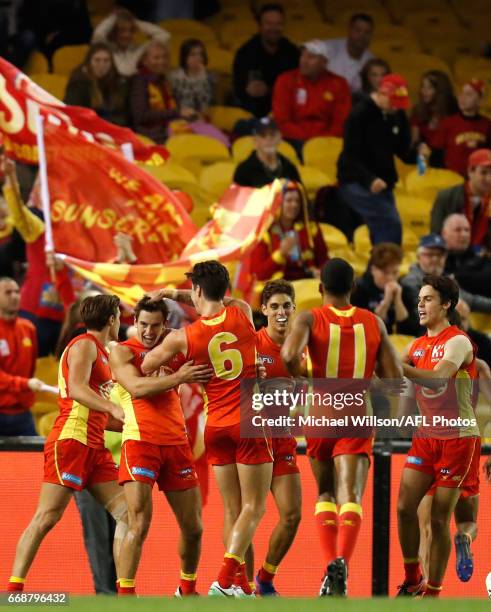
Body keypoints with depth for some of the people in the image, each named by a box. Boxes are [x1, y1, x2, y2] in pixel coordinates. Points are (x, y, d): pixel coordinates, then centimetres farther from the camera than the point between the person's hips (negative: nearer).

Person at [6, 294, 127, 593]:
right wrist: (114, 408, -31)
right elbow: (76, 389, -22)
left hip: (94, 446, 9)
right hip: (70, 442, -9)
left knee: (127, 512, 1)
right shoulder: (84, 345, -5)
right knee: (47, 517, -11)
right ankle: (13, 590, -11)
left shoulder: (101, 353, 23)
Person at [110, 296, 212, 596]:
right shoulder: (123, 352, 0)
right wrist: (178, 377, -26)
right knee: (139, 525, -15)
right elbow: (136, 387, -17)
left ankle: (188, 589, 28)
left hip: (177, 444, 5)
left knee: (193, 527, 9)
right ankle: (125, 595, -12)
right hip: (140, 442, -5)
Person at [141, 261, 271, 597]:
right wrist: (176, 294, 20)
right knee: (253, 507, -2)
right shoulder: (242, 312, -3)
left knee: (233, 509, 11)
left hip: (217, 427, 2)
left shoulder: (183, 337, -5)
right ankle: (226, 579, -16)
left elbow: (145, 366, 9)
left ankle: (240, 583, 10)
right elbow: (224, 302, 21)